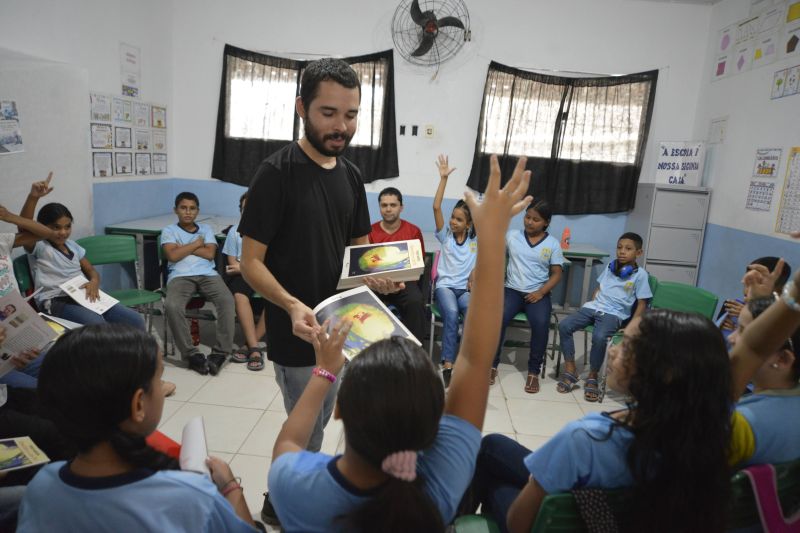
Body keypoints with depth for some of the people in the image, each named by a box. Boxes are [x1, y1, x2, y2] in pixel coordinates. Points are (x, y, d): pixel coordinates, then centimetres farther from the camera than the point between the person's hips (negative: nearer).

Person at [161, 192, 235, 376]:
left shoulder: (206, 229, 22)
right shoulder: (169, 231, 16)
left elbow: (210, 254, 5)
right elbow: (173, 255, -2)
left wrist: (183, 247, 3)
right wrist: (197, 243, 5)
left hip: (207, 274, 1)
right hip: (180, 276, -1)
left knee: (227, 300, -30)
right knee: (173, 306, -33)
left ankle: (220, 352, -27)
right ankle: (191, 354, -23)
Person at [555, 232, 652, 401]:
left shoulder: (640, 274, 1)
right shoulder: (610, 266, 17)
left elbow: (642, 303, 0)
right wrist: (591, 305, 9)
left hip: (614, 313, -5)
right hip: (594, 307, 5)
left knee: (599, 337, -35)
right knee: (564, 326, -18)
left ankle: (592, 377, -12)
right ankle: (570, 370, -6)